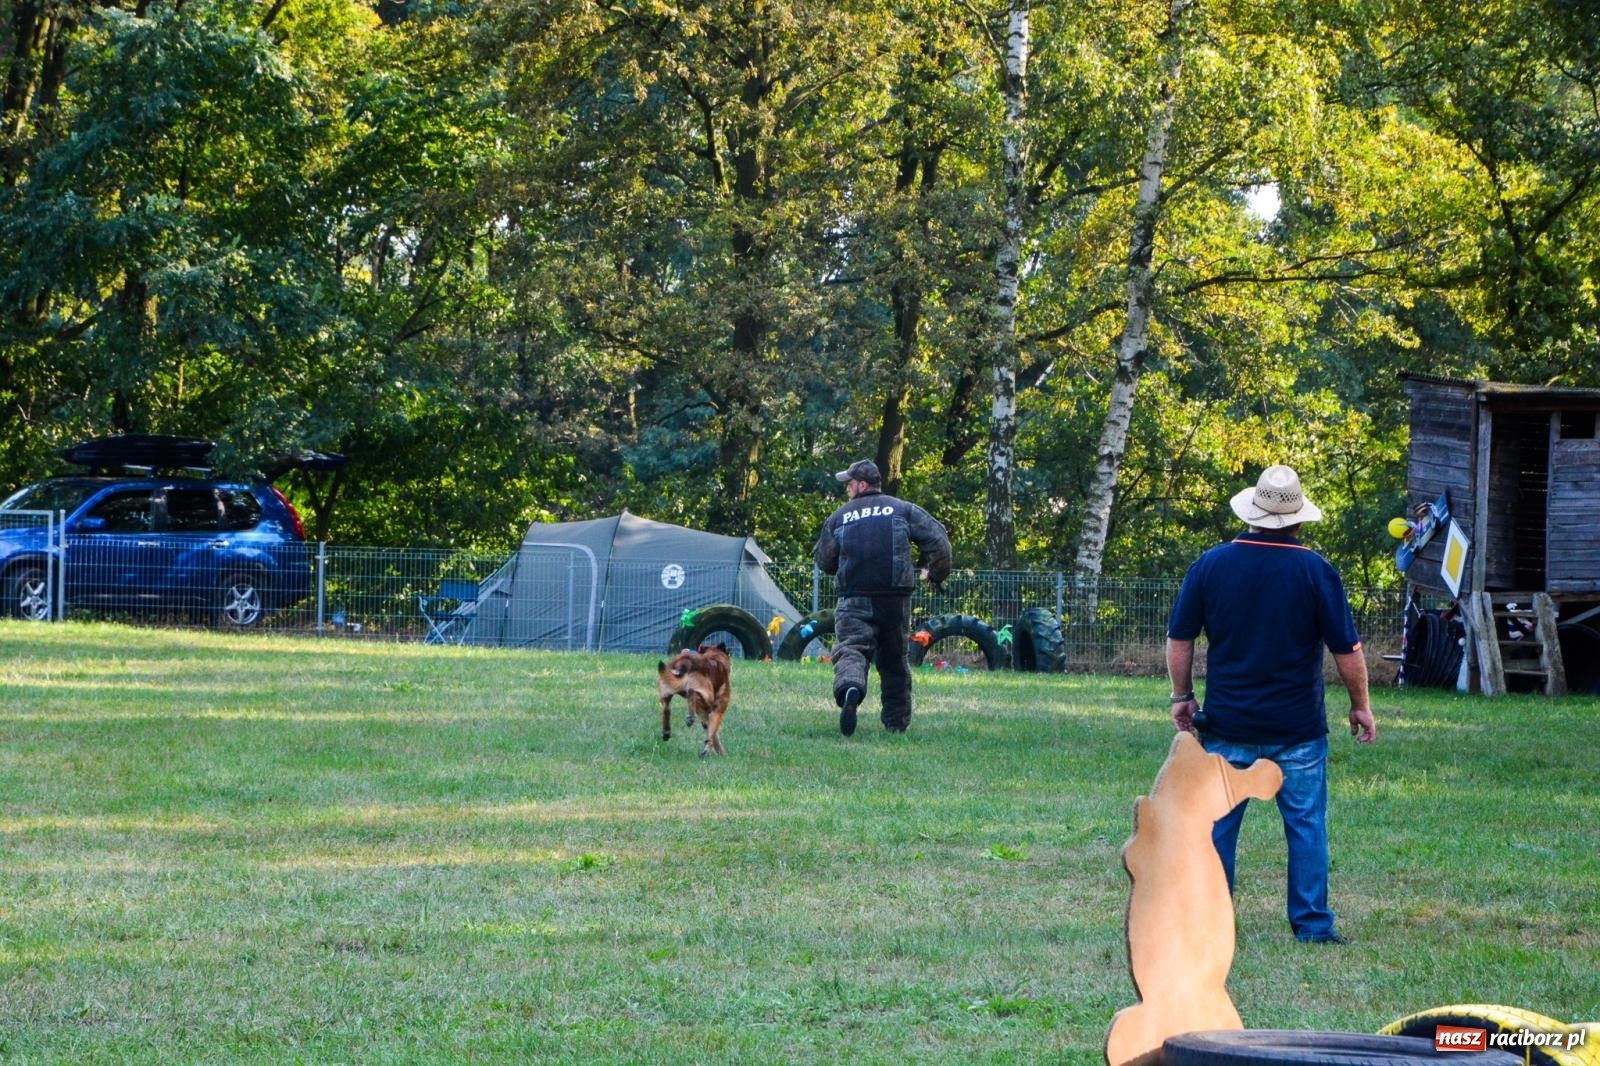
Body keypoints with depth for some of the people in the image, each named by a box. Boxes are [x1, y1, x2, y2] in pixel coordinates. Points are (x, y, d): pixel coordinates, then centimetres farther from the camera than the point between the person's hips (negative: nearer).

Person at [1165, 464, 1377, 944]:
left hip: (1227, 723, 2)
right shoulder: (1315, 572, -8)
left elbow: (1179, 638, 2)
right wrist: (1360, 706, 8)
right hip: (1298, 725, -1)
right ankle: (1311, 923, 5)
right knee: (1305, 823, 5)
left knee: (1216, 823, 8)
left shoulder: (1211, 564, -2)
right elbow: (1347, 649, -4)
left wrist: (1181, 697, 13)